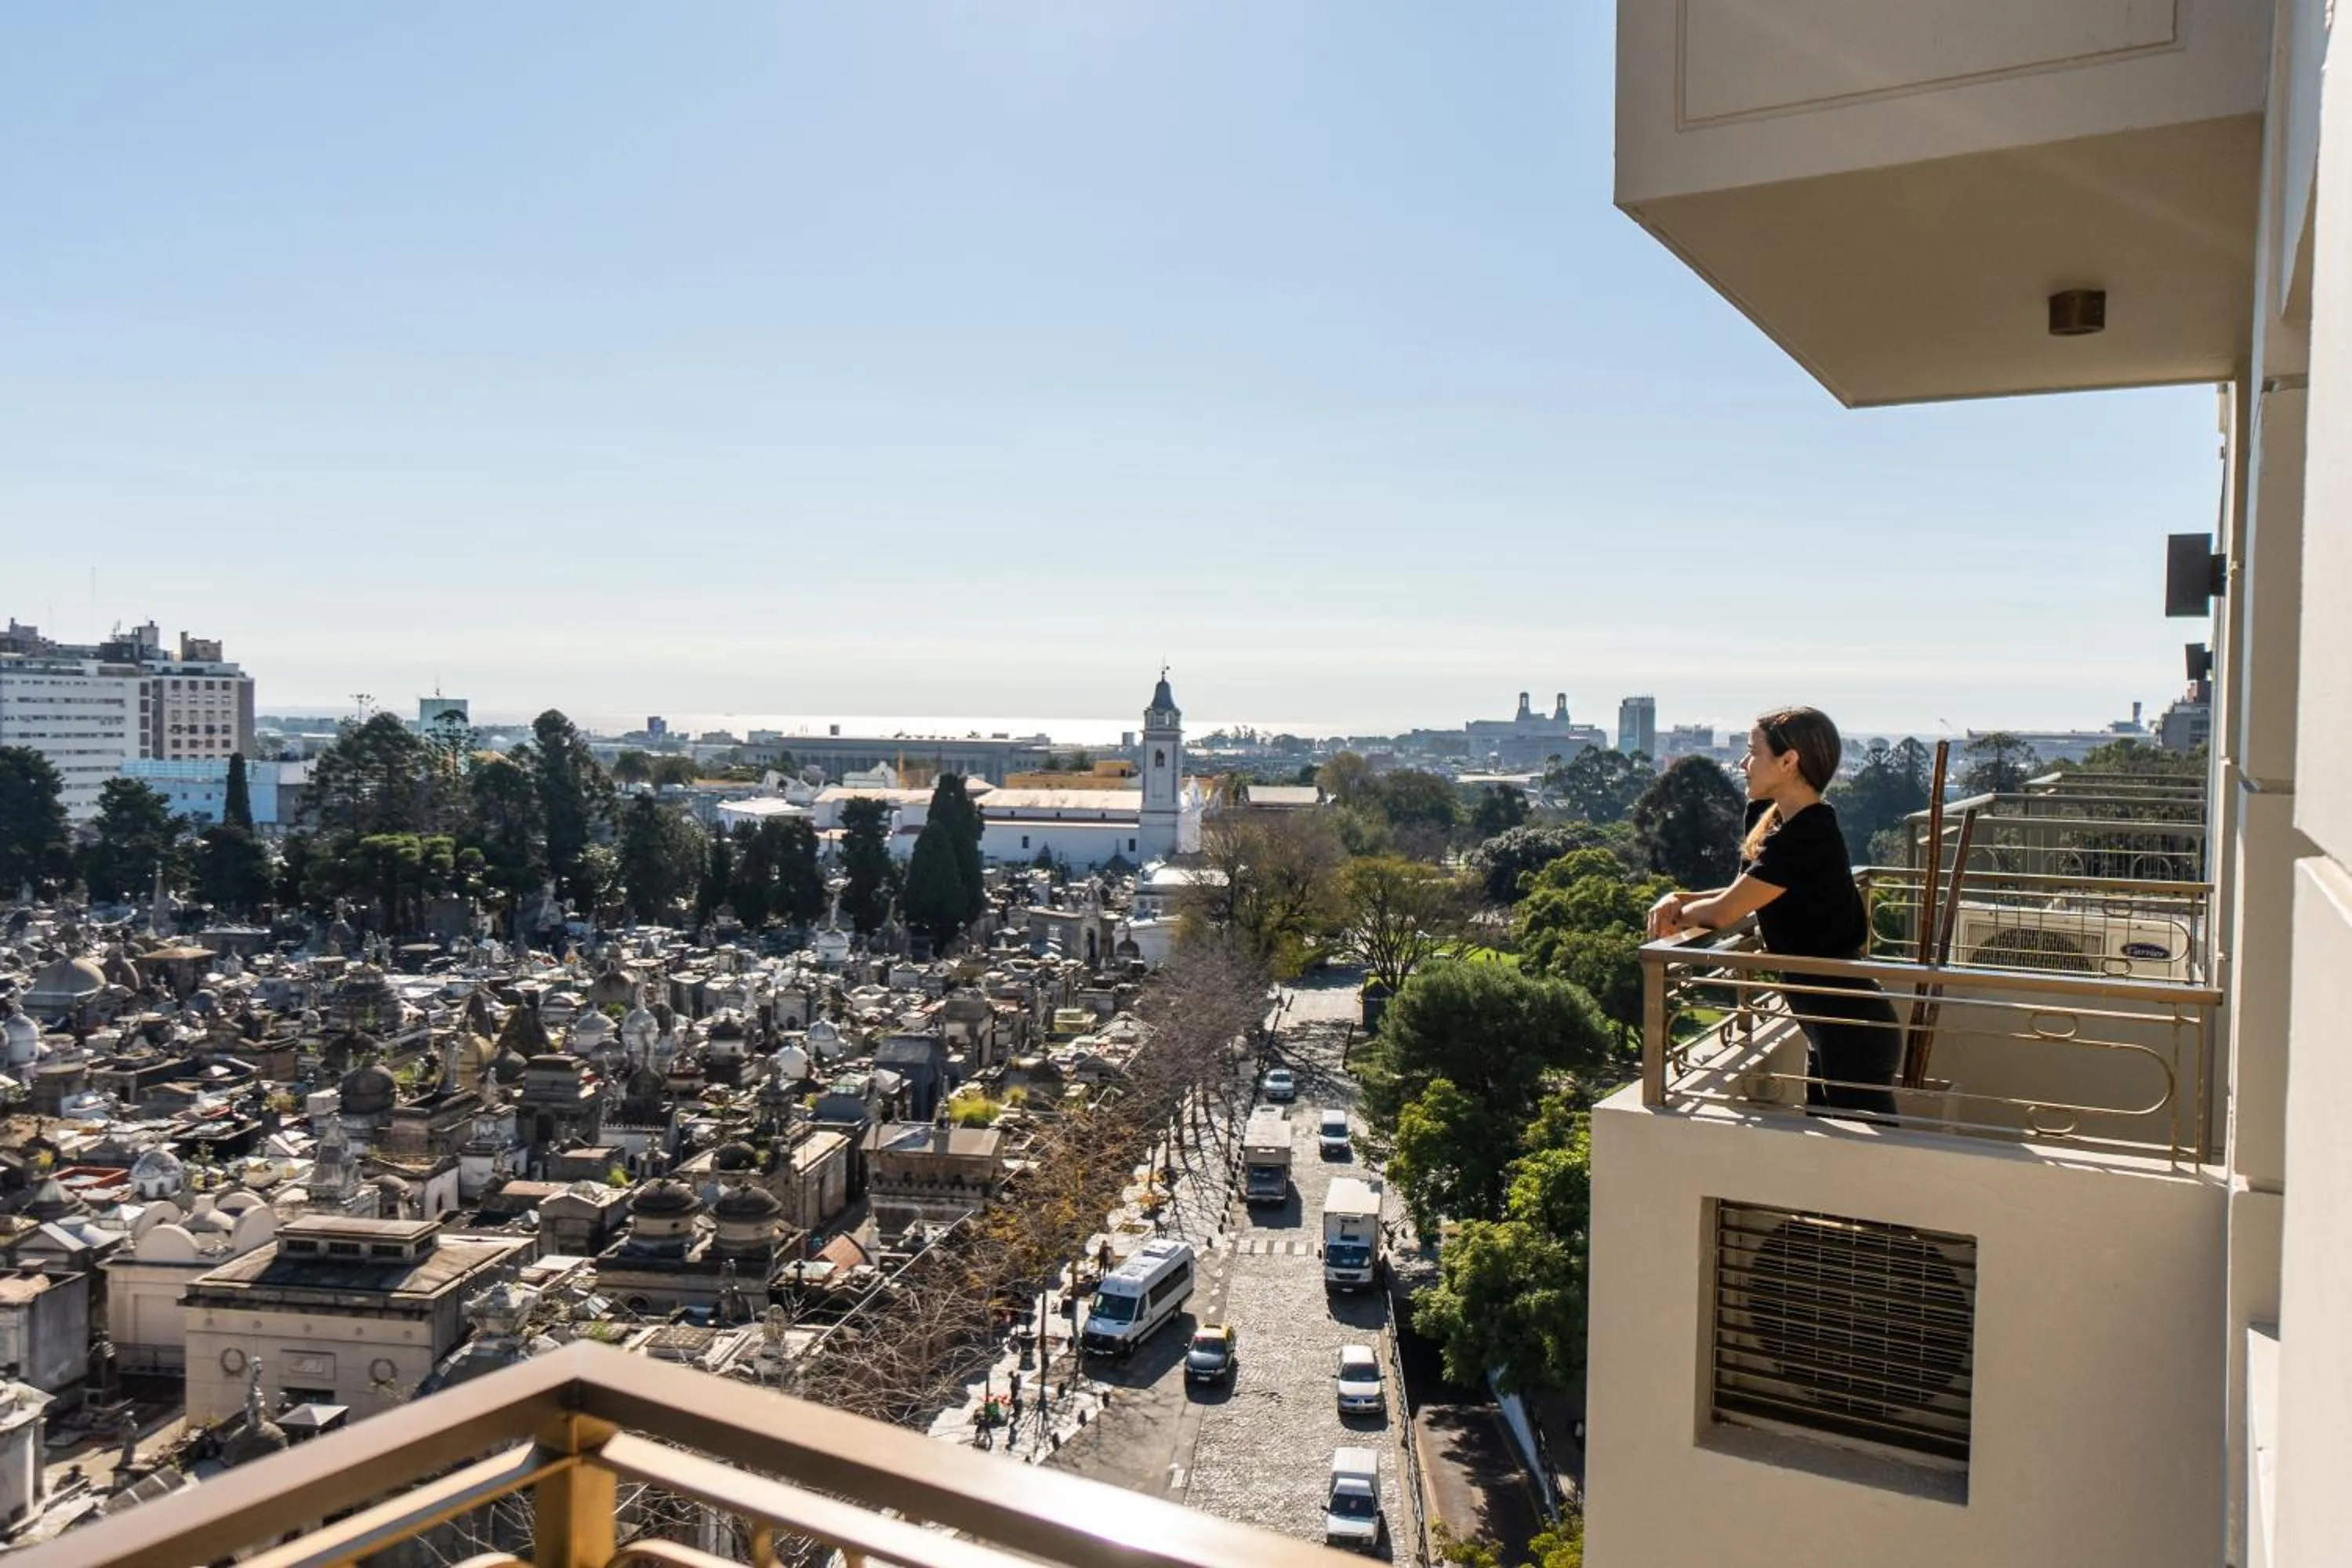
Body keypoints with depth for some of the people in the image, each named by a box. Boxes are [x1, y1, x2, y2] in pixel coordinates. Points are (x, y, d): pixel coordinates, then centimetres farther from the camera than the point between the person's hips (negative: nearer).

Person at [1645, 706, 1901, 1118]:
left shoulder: (1805, 839, -25)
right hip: (1834, 1025, 10)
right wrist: (1681, 900, -6)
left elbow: (1721, 913, -21)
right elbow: (1745, 895, 12)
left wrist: (1676, 916, -1)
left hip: (1852, 1030, -10)